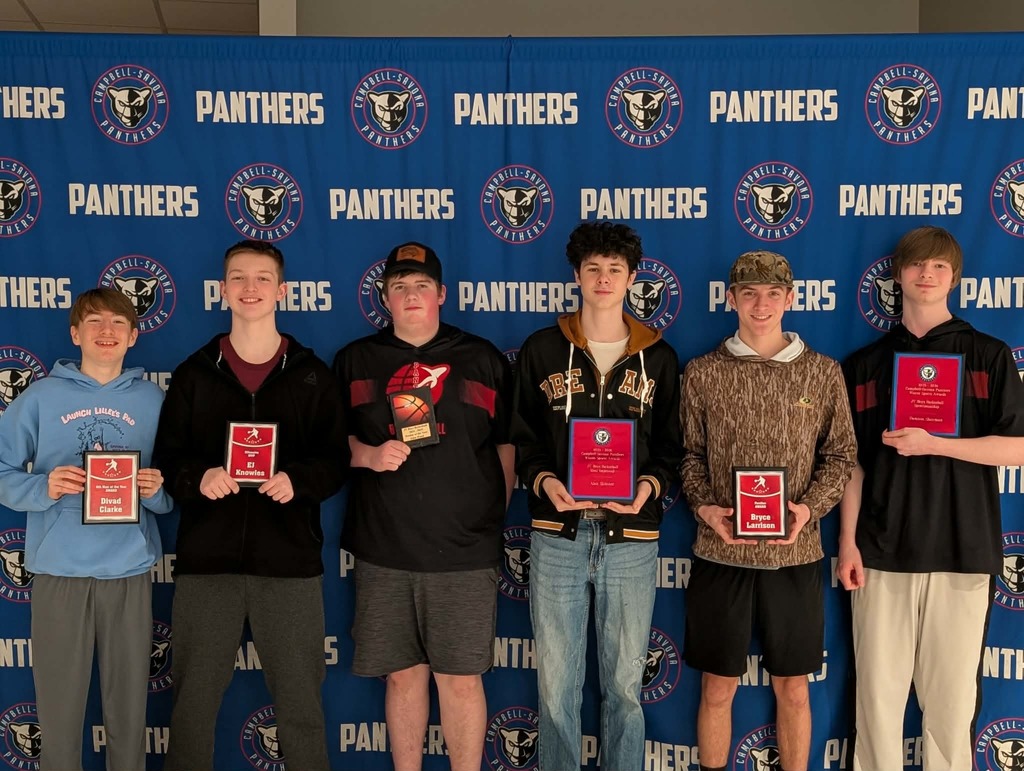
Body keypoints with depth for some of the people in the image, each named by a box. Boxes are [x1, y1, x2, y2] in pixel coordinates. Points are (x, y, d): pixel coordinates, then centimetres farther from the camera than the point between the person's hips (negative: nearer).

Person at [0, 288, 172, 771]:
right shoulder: (41, 397, 3)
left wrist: (156, 490, -12)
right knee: (59, 705, 6)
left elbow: (172, 495, 10)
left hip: (129, 571, 1)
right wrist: (44, 487, -16)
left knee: (129, 706, 9)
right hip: (59, 570, -1)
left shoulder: (152, 400, 7)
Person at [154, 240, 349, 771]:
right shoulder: (194, 374, 9)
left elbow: (336, 459, 4)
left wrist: (297, 479, -15)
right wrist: (198, 477, -13)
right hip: (206, 558, 1)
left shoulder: (312, 375, 6)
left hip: (290, 560, -1)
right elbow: (166, 458, 8)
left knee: (300, 701, 8)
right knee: (192, 701, 10)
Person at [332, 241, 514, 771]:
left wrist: (495, 515, 4)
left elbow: (506, 444, 10)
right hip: (382, 549, 1)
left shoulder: (483, 359, 8)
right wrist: (368, 454, -8)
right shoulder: (354, 361, 10)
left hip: (464, 550, -1)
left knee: (460, 677, 3)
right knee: (403, 673, 10)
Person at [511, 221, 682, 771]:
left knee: (624, 684, 9)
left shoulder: (658, 357, 9)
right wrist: (543, 480, -12)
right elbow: (522, 438, 7)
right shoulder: (541, 350, 7)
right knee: (555, 683, 6)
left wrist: (650, 485, -11)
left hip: (631, 538, 0)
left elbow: (670, 444, 9)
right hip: (558, 534, 0)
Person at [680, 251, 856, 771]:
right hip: (720, 552, 0)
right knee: (717, 687, 10)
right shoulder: (702, 372, 2)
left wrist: (810, 508, -11)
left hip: (796, 554, 1)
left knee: (793, 689, 12)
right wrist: (704, 507, -13)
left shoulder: (823, 372, 3)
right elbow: (689, 454, 4)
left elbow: (840, 455, 5)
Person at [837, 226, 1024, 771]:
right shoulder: (866, 364, 10)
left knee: (951, 692, 4)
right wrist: (847, 542, 1)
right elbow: (854, 461, 8)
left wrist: (934, 443, -13)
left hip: (963, 551, -1)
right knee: (878, 690, 3)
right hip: (882, 551, 1)